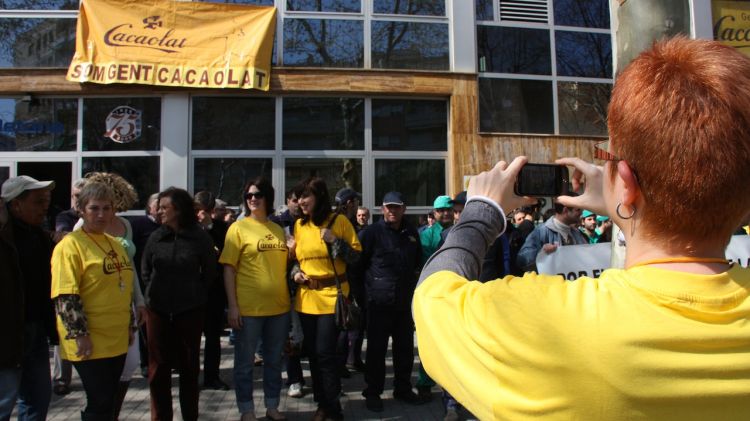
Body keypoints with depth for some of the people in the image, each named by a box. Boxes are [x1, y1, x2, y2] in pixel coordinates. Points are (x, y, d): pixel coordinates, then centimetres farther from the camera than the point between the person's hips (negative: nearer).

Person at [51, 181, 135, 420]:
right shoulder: (71, 244, -12)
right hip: (90, 342, -7)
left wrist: (129, 326, 18)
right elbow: (65, 296, -18)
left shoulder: (115, 244, 12)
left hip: (117, 340, 7)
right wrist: (80, 334, -20)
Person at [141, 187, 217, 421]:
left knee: (189, 366, 9)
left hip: (190, 310, -2)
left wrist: (195, 295, 4)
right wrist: (154, 293, 7)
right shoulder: (156, 237, 2)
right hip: (158, 310, 2)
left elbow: (209, 272, 4)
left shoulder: (200, 237, -5)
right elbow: (145, 270, 13)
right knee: (158, 367, 6)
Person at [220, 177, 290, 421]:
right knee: (245, 363, 8)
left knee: (274, 361, 15)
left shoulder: (278, 229, 9)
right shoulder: (238, 228, -4)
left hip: (279, 306, 4)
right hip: (248, 308, -4)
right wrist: (232, 306, -12)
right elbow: (229, 269, -7)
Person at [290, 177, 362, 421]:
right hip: (306, 297, 5)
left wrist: (334, 240, -18)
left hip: (332, 295, -5)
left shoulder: (339, 221, -5)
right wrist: (295, 272, 0)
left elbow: (356, 256, -4)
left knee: (325, 352, -7)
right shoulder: (299, 225, 8)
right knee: (312, 353, 10)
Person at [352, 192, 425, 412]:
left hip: (405, 300, 5)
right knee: (376, 348, 4)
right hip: (380, 301, -5)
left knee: (405, 346, 13)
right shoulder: (372, 232, -7)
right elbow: (358, 262, -6)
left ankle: (403, 388, 29)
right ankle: (372, 392, 17)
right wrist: (369, 283, -1)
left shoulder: (412, 233, 9)